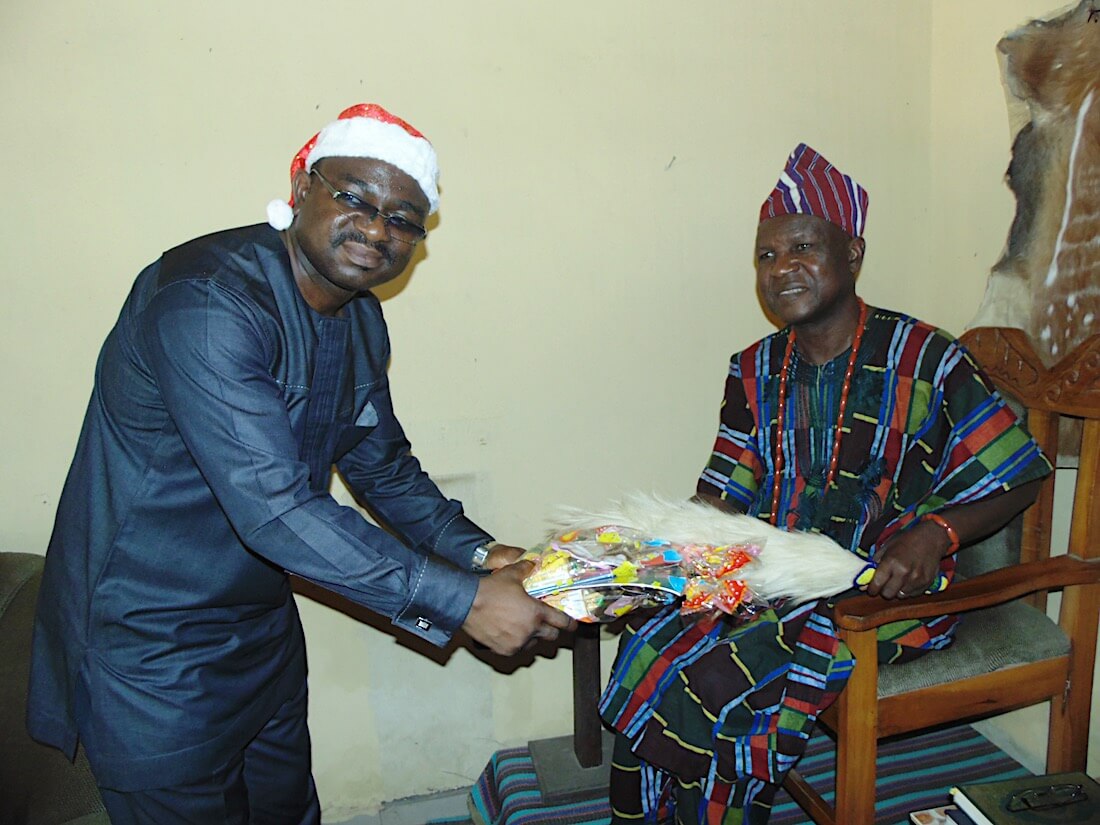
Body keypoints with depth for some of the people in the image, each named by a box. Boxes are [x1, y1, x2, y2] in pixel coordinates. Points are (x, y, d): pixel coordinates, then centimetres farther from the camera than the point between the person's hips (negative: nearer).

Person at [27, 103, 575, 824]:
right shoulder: (204, 302, -28)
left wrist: (478, 553, -7)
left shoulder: (362, 322, 0)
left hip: (264, 628, 8)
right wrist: (460, 601, -31)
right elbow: (273, 507, -34)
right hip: (152, 649, -7)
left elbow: (383, 466, 8)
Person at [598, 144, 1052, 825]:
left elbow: (1016, 480, -3)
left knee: (722, 687, -23)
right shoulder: (756, 371, 8)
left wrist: (933, 535, -20)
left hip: (887, 596, -5)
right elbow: (725, 494, 9)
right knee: (652, 642, -17)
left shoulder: (922, 359, -7)